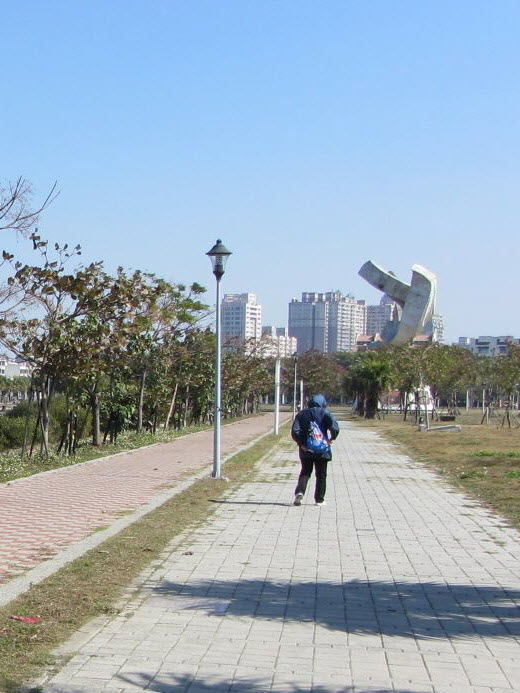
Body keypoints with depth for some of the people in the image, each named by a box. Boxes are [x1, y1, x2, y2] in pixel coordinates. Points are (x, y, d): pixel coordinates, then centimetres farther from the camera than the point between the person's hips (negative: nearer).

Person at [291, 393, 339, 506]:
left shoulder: (301, 414, 4)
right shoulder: (325, 413, -4)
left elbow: (295, 431, -7)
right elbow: (335, 428, -18)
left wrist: (300, 443, -1)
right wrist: (332, 438, -3)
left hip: (306, 450, 2)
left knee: (305, 472, 16)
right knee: (321, 475, 11)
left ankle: (299, 491, -8)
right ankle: (319, 499, 13)